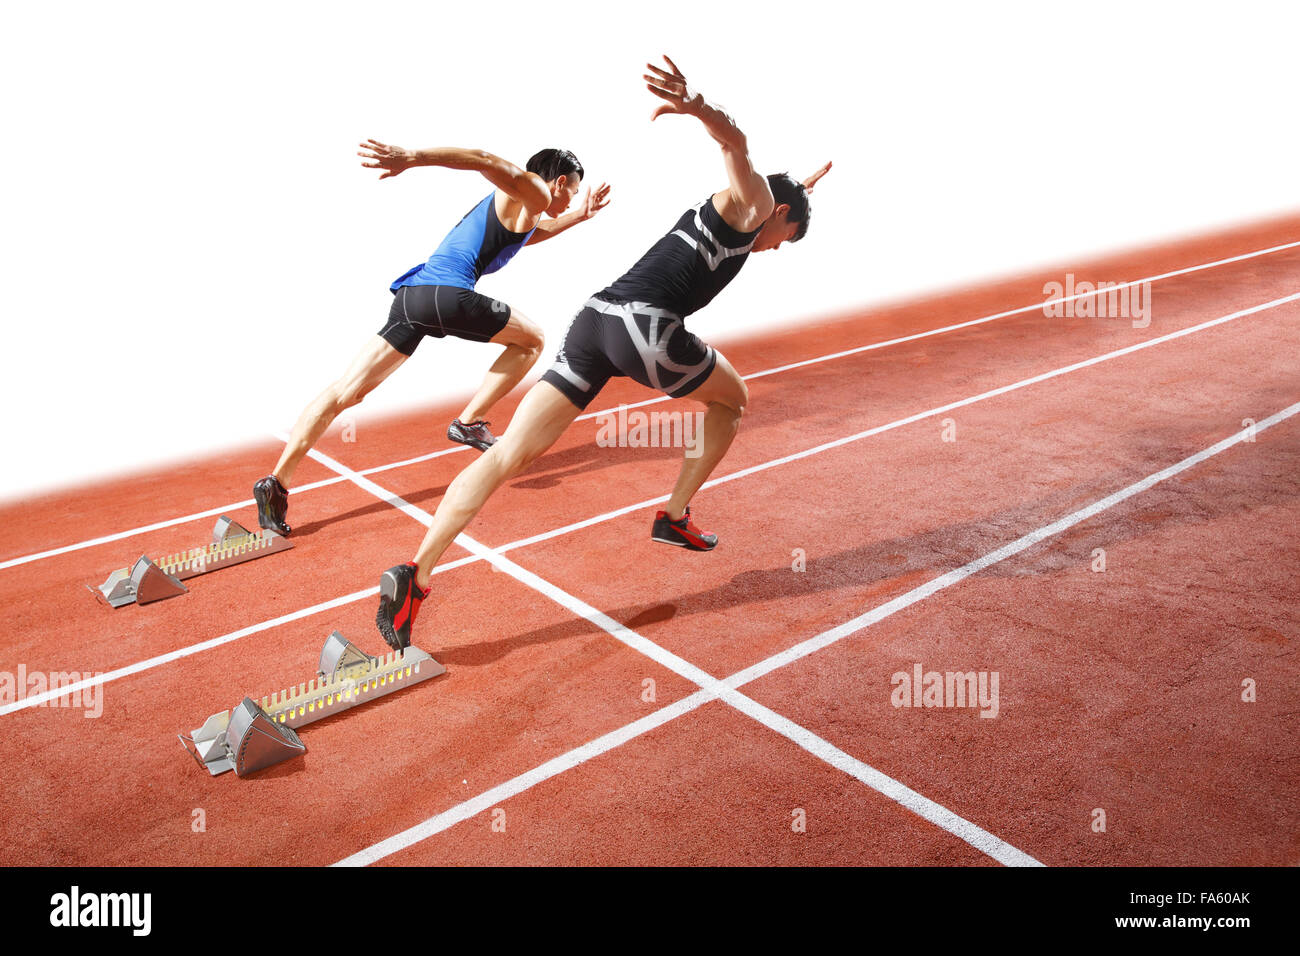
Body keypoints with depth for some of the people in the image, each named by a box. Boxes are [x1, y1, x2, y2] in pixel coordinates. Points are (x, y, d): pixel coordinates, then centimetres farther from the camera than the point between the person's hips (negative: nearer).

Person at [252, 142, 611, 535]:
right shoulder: (534, 193, 7)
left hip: (409, 295, 8)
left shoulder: (505, 203, 33)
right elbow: (485, 160, -12)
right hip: (447, 294, -8)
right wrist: (411, 157, -25)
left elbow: (523, 236, 55)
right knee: (531, 339, 16)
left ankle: (277, 482, -4)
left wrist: (579, 215, 53)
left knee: (345, 392, 2)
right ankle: (470, 422, 11)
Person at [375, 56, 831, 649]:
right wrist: (701, 108, -32)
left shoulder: (716, 211, 37)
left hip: (594, 318, 8)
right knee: (731, 401, 23)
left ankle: (414, 576, -12)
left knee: (508, 456, -3)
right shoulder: (753, 204, 12)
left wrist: (801, 189, 73)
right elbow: (736, 144, -12)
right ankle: (674, 518, 24)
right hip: (646, 329, -7)